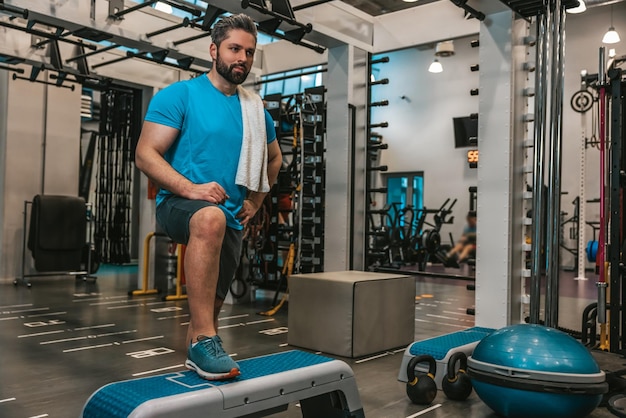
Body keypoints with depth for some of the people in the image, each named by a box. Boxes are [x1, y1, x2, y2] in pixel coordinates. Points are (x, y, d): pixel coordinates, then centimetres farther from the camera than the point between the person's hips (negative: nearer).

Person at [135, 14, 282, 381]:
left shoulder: (256, 110, 11)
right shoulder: (180, 95, -5)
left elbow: (273, 158, 27)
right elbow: (146, 154, -12)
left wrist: (255, 201, 14)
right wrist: (190, 188, -26)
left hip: (231, 219, 6)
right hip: (180, 204, -6)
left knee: (212, 307, 12)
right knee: (211, 218, -40)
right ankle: (204, 340, -35)